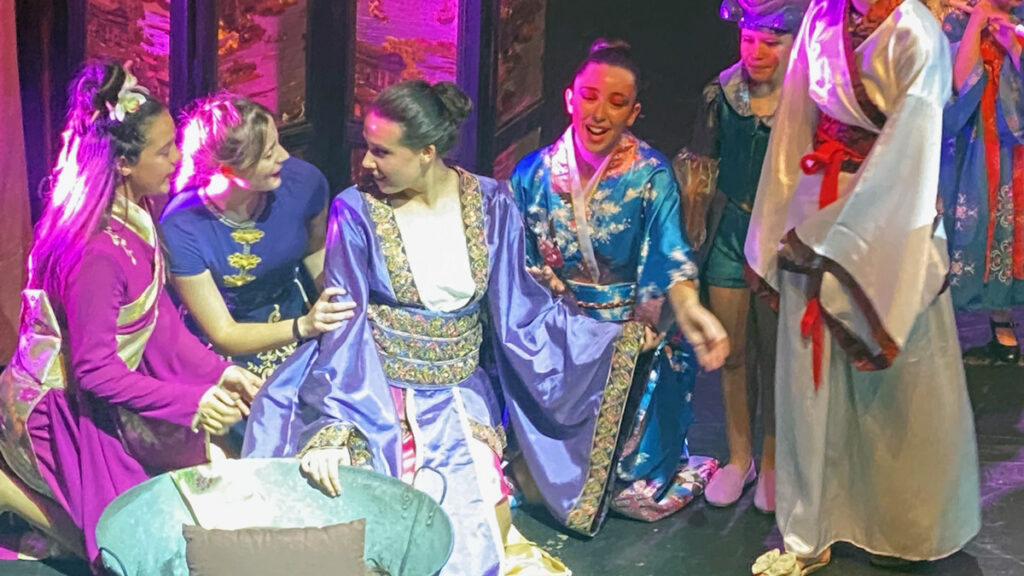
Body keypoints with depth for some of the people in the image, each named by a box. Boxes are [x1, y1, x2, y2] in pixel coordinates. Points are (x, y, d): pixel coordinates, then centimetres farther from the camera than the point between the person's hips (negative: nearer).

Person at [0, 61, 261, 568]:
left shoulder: (135, 216, -3)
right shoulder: (97, 255, -31)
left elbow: (160, 317, 3)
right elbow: (95, 370, -26)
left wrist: (217, 373, -5)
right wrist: (190, 403, -25)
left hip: (104, 388, 9)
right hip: (63, 409, -9)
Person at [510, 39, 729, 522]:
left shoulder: (651, 176, -14)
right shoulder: (534, 173, -5)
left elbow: (667, 252, -28)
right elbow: (517, 263, 2)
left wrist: (689, 309, -46)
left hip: (634, 334, -2)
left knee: (628, 443, 7)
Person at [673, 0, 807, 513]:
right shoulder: (721, 94, 1)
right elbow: (700, 168, 8)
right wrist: (692, 235, 5)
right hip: (729, 233, 3)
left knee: (776, 353, 8)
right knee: (733, 352, 11)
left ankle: (771, 460, 24)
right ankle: (739, 456, 27)